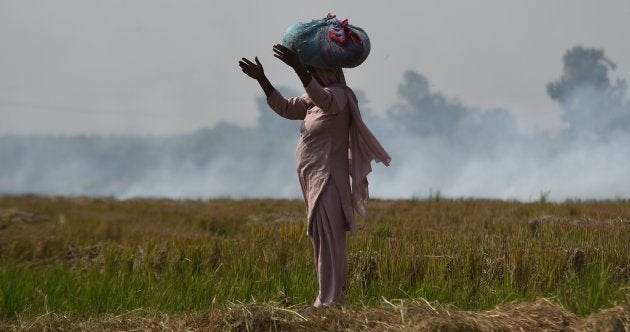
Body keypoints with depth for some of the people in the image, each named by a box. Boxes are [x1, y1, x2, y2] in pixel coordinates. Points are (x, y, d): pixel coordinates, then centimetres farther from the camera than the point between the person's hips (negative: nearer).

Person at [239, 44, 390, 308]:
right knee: (321, 240, 11)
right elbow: (285, 108, 24)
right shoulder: (313, 99, 16)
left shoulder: (337, 95, -13)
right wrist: (262, 79, 13)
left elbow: (322, 98, -37)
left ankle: (328, 301, -18)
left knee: (328, 240, -14)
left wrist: (297, 68, -50)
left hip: (327, 181, -10)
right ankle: (333, 298, 16)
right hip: (314, 180, 10)